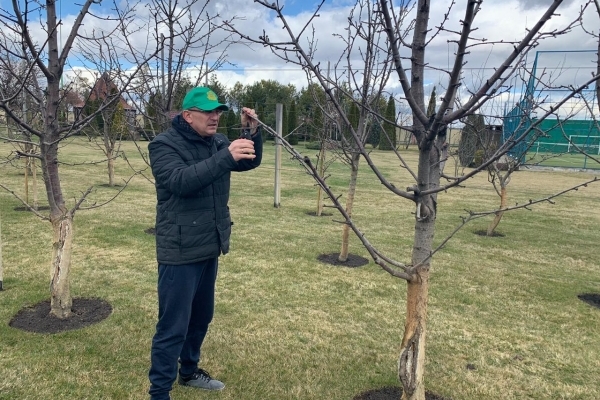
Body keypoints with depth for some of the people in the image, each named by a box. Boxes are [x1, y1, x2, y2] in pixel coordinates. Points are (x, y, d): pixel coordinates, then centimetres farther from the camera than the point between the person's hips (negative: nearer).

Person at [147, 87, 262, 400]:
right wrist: (225, 157, -36)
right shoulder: (164, 145, -12)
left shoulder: (217, 142, 8)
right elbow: (181, 181, -29)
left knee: (201, 318, 20)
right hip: (180, 253, -7)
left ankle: (189, 371, 41)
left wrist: (253, 132, -7)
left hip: (209, 249, 7)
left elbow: (251, 162, 10)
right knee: (173, 327, 0)